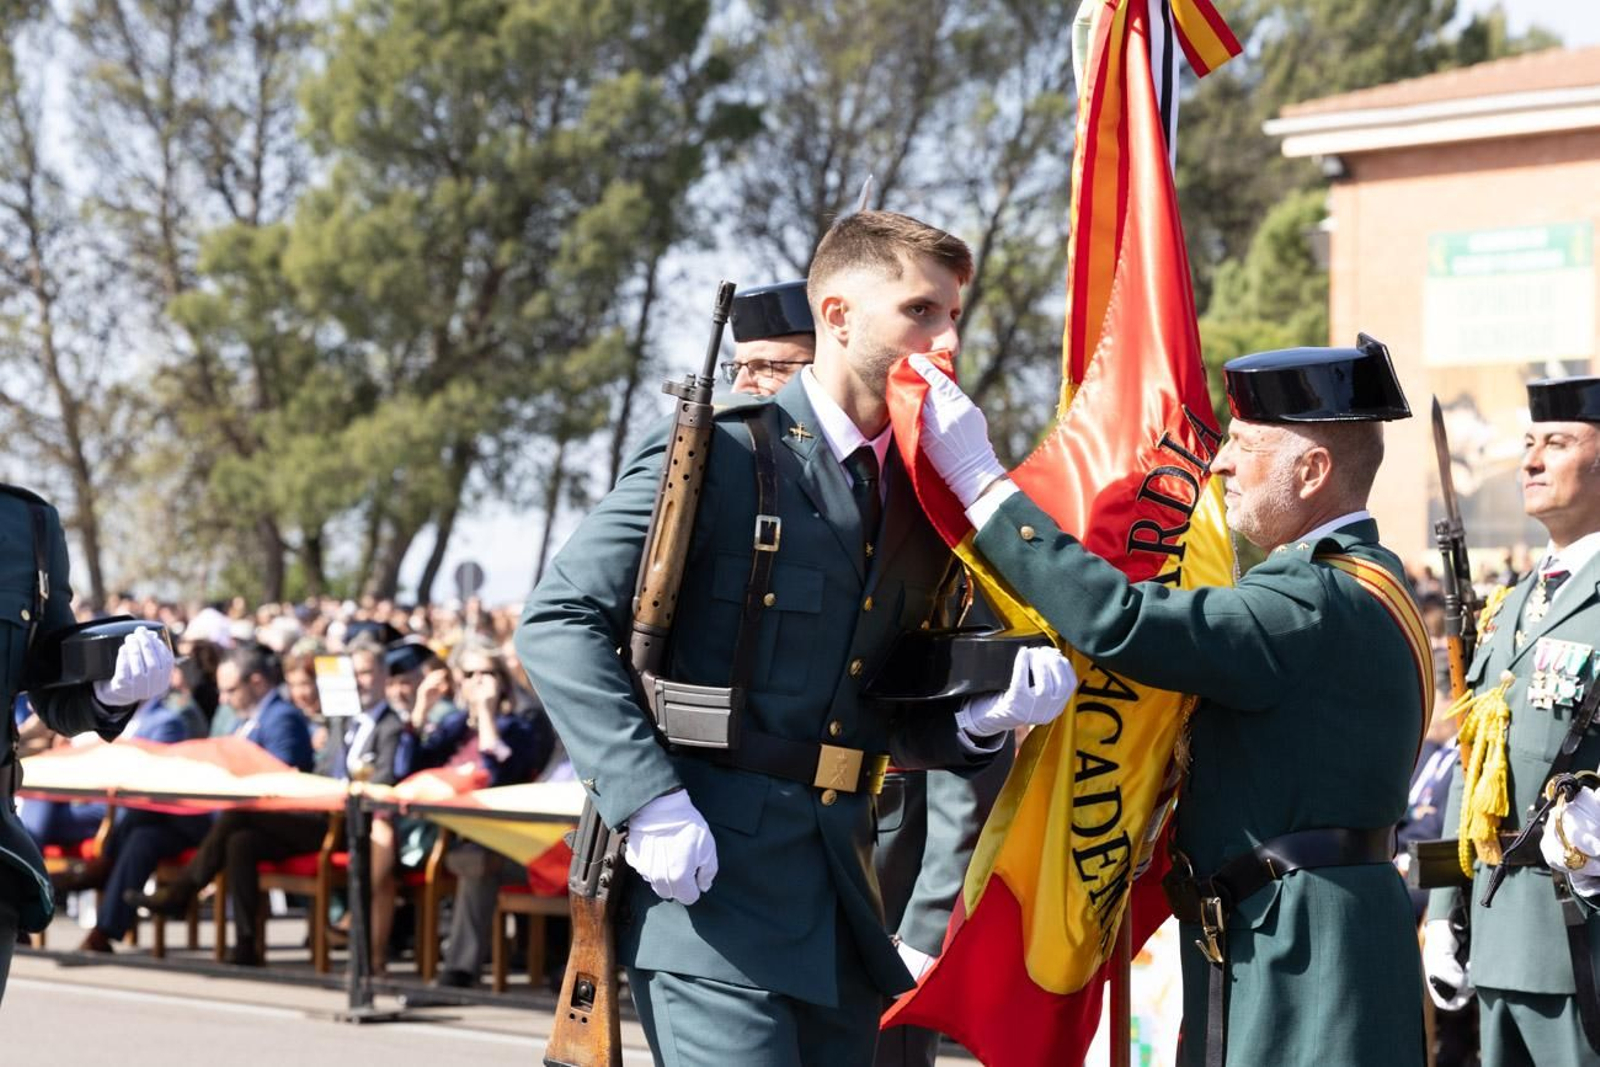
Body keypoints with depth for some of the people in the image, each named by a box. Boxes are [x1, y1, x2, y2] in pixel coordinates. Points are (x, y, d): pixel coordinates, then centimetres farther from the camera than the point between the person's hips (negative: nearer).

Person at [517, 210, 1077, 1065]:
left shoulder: (921, 495, 15)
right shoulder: (721, 457, -5)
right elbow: (559, 621, -11)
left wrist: (984, 715, -1)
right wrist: (651, 803, -20)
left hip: (839, 894, 7)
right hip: (712, 873, -7)